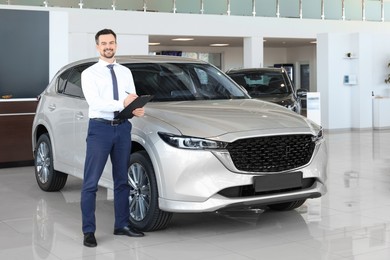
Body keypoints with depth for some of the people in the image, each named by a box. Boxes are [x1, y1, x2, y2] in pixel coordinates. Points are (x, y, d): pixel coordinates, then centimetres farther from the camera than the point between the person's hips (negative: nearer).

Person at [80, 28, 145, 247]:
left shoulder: (126, 72, 13)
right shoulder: (89, 73, -1)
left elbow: (133, 100, 5)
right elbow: (95, 103, -15)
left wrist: (137, 109, -18)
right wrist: (122, 104, -22)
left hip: (123, 128, 5)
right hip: (100, 128, -4)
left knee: (122, 180, 13)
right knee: (91, 182, -3)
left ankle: (122, 225, 25)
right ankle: (89, 231, 5)